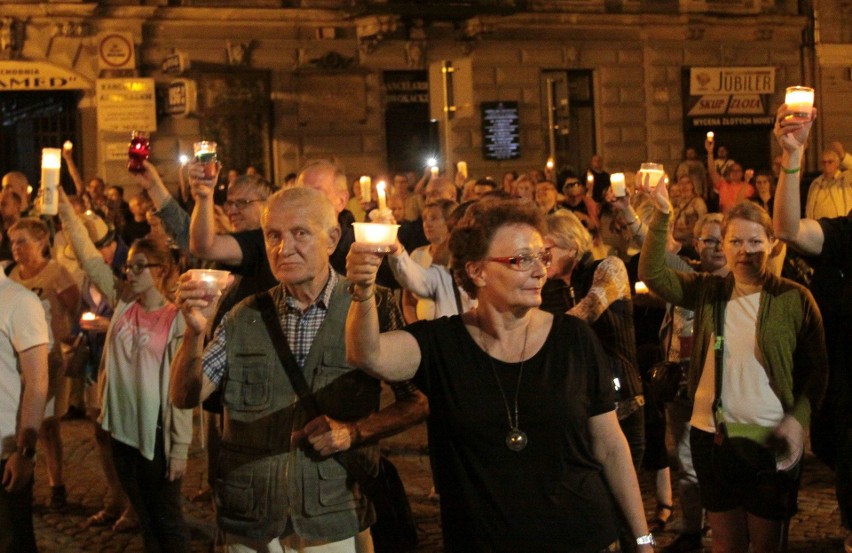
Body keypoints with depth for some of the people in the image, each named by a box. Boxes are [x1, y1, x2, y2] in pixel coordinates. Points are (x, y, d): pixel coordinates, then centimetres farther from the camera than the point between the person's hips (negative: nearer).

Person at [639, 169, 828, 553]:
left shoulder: (794, 299, -5)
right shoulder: (708, 292, 4)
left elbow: (815, 370, -3)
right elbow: (652, 273, -7)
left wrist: (798, 418, -17)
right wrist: (661, 216, -18)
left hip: (771, 441, -3)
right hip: (711, 435, 3)